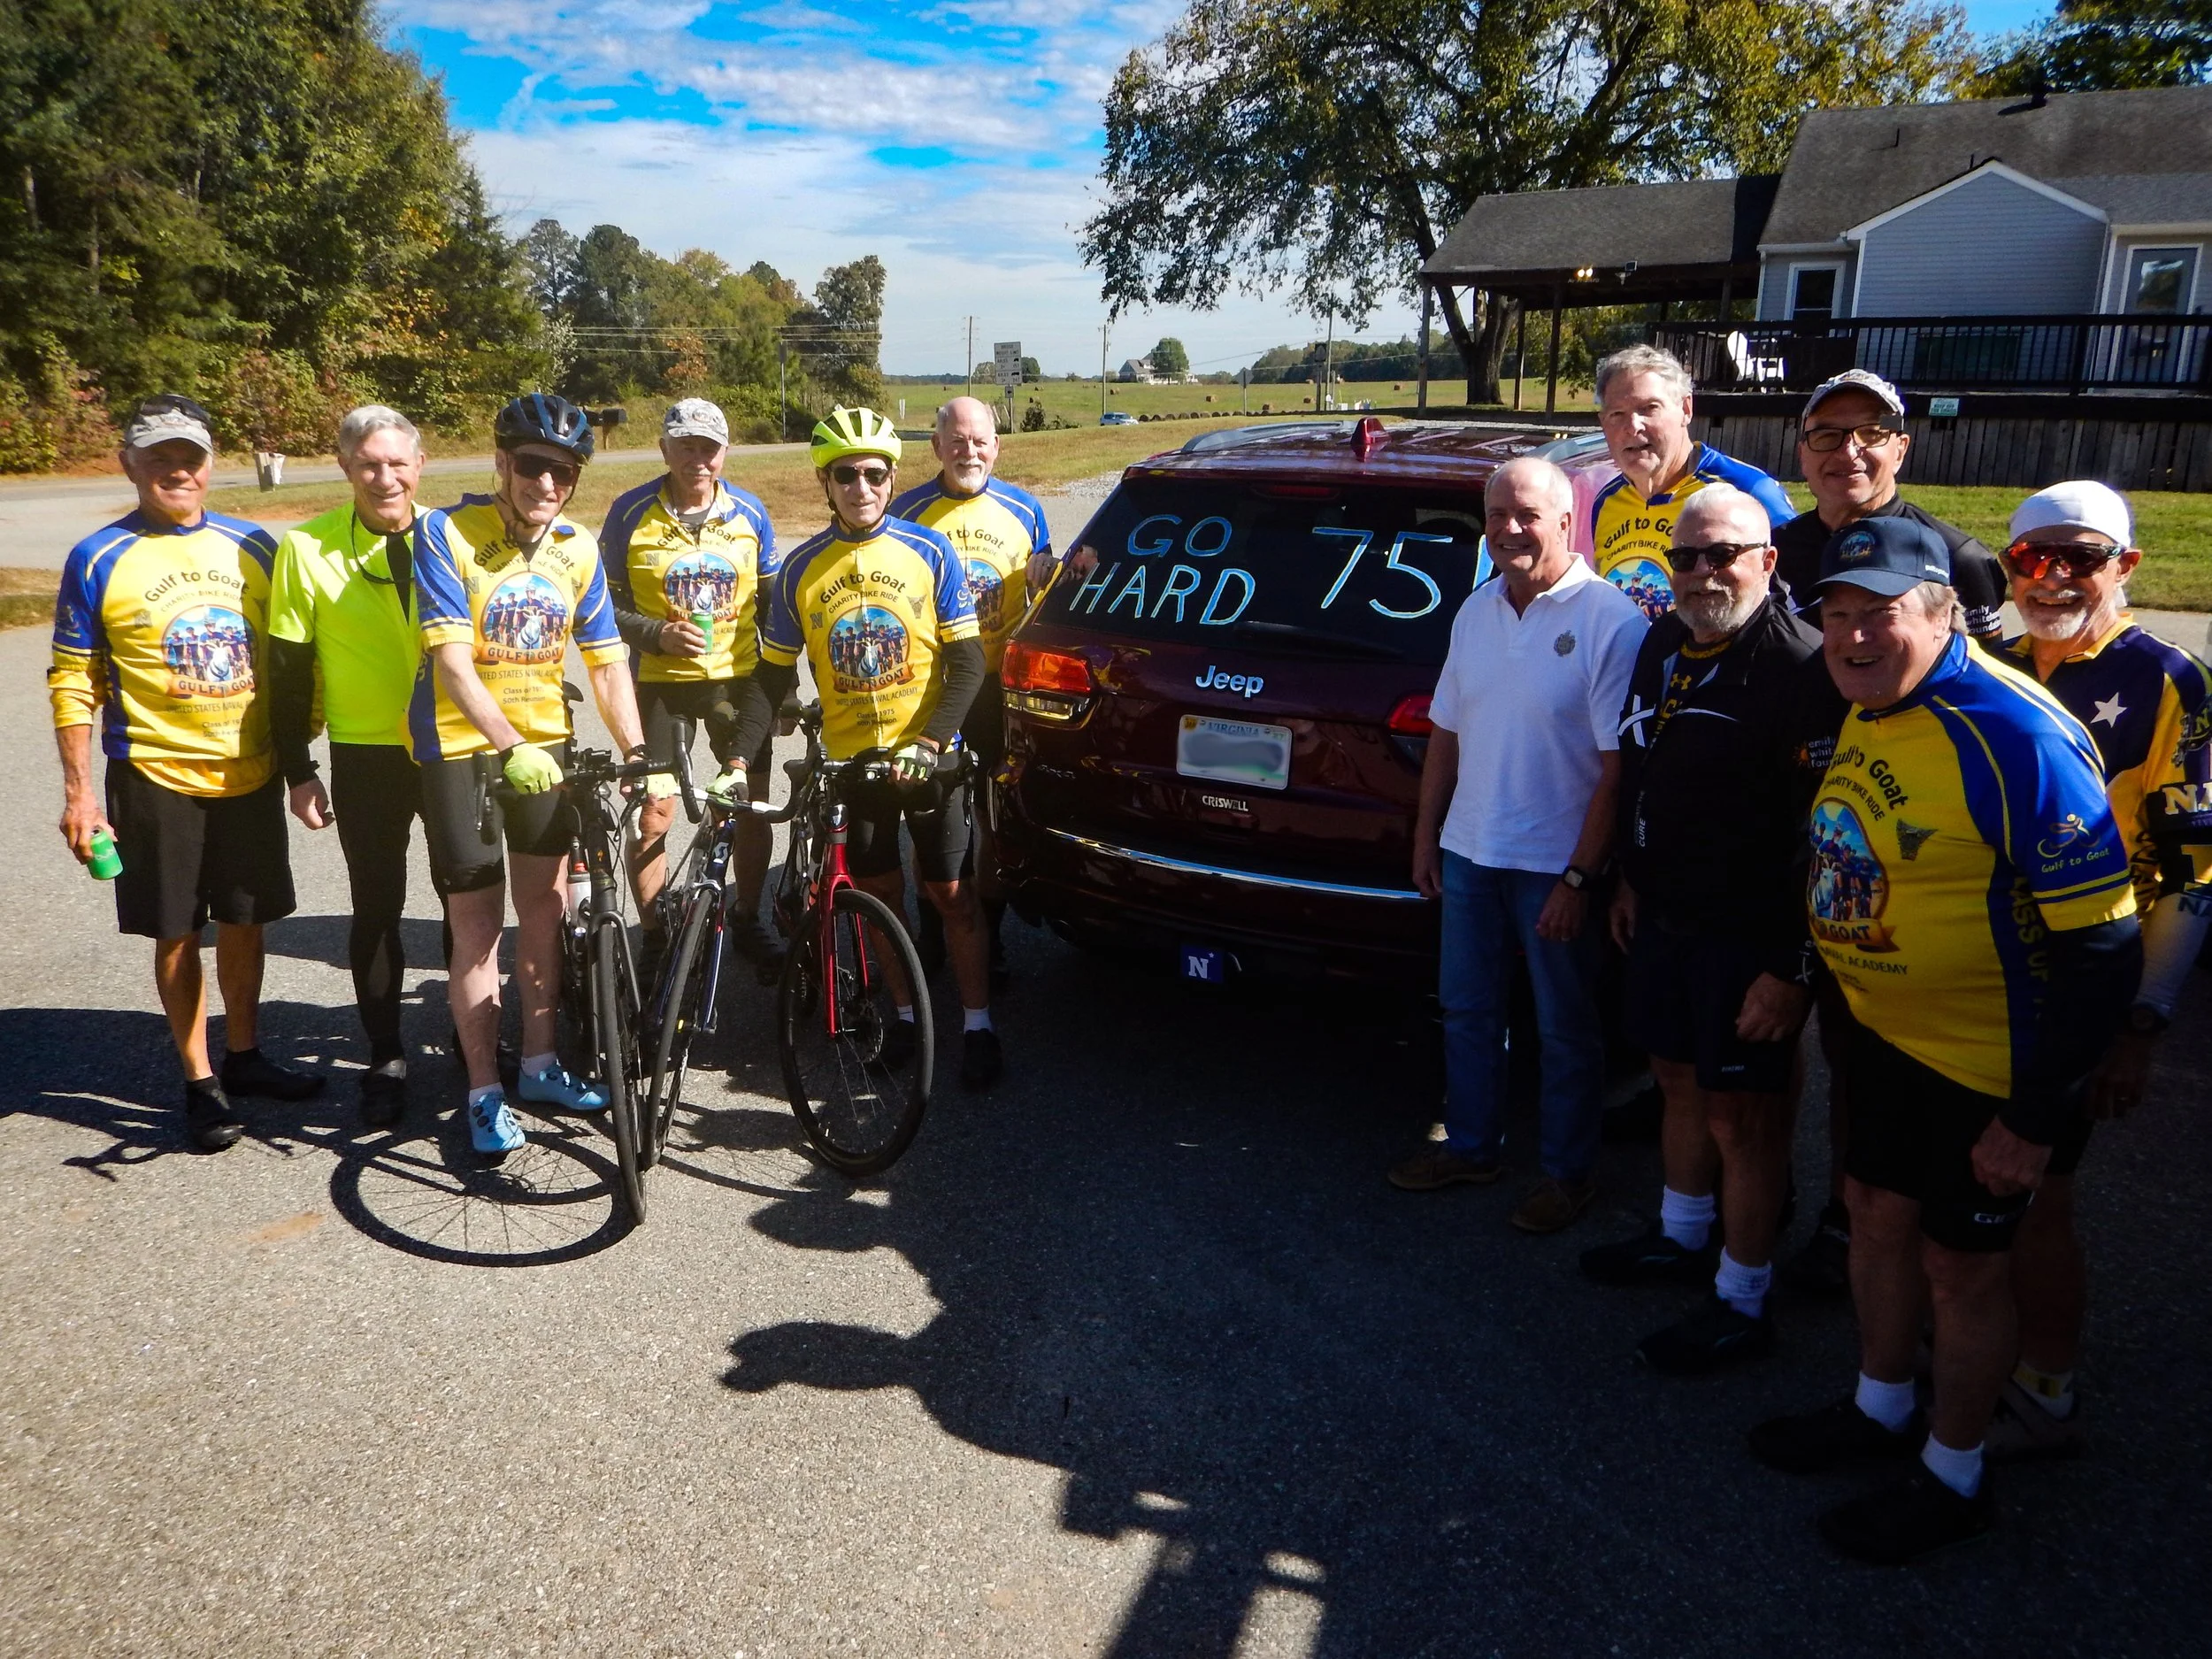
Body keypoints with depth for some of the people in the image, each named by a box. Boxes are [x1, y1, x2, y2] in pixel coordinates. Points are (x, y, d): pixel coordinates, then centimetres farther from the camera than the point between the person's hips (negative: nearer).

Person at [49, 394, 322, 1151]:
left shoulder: (252, 546, 4)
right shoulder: (99, 560, -6)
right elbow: (72, 682, -4)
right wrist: (78, 791, -8)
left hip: (252, 775, 3)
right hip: (157, 778, -3)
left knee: (243, 921, 14)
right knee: (178, 933, 6)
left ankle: (245, 1054, 31)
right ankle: (200, 1081, 19)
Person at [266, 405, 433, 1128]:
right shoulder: (308, 550, -6)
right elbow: (288, 671, -2)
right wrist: (298, 771, -3)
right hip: (366, 758, -2)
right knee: (376, 911, 5)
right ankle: (386, 1056, 20)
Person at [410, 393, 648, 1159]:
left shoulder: (578, 550, 0)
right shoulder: (446, 534, -15)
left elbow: (606, 659, 2)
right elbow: (452, 659, -22)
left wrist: (637, 751, -9)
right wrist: (510, 747, -33)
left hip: (545, 742, 5)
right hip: (461, 746, -4)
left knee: (544, 904, 11)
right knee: (477, 923, 0)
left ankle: (539, 1063, 28)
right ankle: (484, 1092, 13)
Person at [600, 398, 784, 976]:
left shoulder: (749, 512, 1)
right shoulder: (631, 513, -6)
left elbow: (771, 601, 9)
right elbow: (605, 602, -2)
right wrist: (657, 634, -20)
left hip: (739, 678, 2)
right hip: (660, 682, -2)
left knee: (753, 805, 6)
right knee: (653, 812, -2)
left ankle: (748, 921, 27)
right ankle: (654, 939, 15)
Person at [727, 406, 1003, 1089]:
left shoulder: (929, 552, -6)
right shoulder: (802, 569, 0)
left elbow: (965, 660, -7)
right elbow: (773, 675, 4)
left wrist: (928, 742, -19)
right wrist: (739, 756, -8)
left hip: (927, 755, -2)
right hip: (849, 758, 2)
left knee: (951, 891, 2)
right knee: (880, 891, 11)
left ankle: (977, 1024, 13)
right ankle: (905, 1012, 26)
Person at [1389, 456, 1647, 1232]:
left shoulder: (1611, 621, -15)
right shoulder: (1476, 609, 6)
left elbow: (1618, 768, -17)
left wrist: (1579, 878, -18)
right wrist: (1426, 835, 12)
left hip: (1556, 867, -6)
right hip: (1469, 853, 6)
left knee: (1566, 1030, 10)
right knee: (1465, 1010, 18)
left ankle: (1568, 1171, 27)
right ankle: (1470, 1146, 36)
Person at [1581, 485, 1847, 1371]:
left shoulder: (1801, 667, -20)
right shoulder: (1663, 642, 6)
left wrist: (1794, 969, -22)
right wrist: (1631, 881, 20)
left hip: (1751, 933, -8)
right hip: (1665, 915, 8)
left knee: (1742, 1115, 4)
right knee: (1679, 1080, 21)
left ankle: (1742, 1305, 20)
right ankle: (1683, 1238, 42)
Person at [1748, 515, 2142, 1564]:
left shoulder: (2016, 737, -26)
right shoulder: (1863, 714, 1)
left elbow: (2100, 946, -24)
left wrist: (2034, 1119, -21)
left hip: (1989, 1063, -8)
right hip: (1888, 1032, 8)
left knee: (1961, 1263, 8)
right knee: (1877, 1214, 20)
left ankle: (1952, 1479, 30)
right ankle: (1880, 1410, 43)